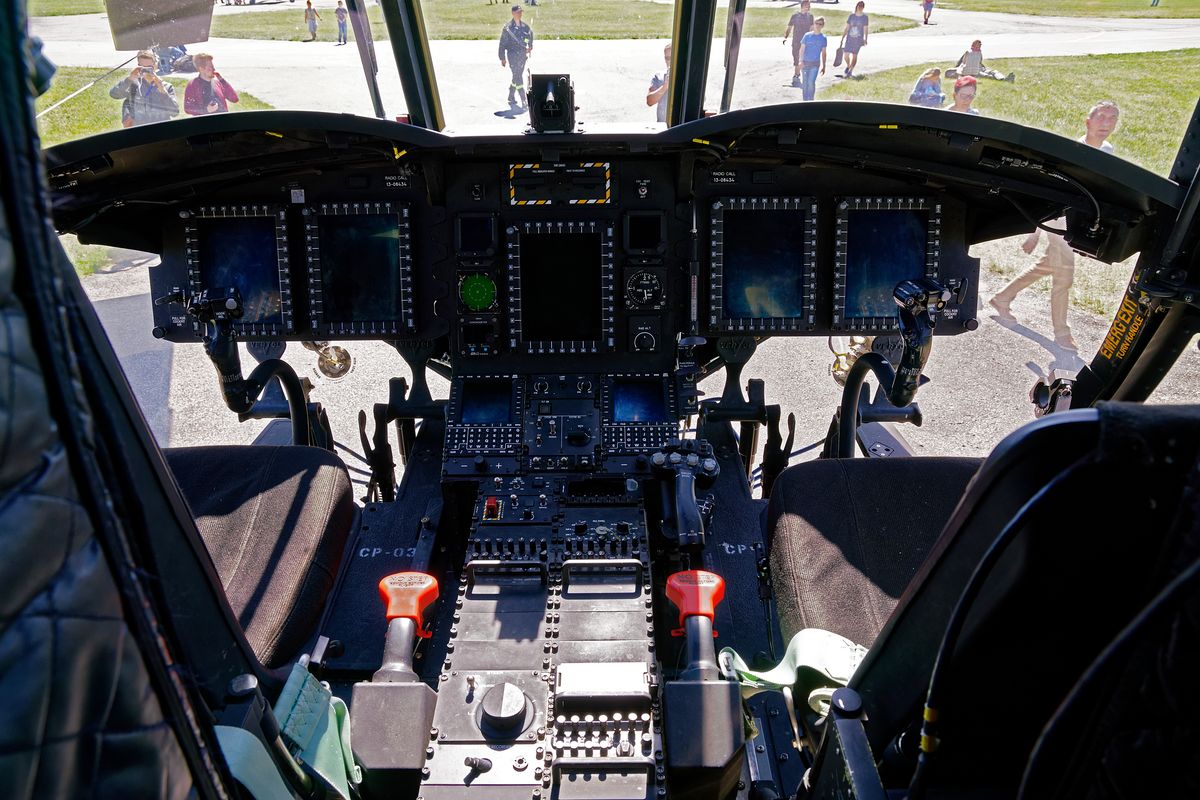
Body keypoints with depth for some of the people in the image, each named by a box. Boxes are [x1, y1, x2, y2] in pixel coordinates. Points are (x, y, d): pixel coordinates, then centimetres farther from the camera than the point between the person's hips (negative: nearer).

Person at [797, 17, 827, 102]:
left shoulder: (823, 38, 1)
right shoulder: (807, 35, -4)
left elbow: (823, 53, 8)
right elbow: (802, 49, -4)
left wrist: (823, 66, 10)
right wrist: (801, 61, -15)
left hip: (815, 63, 0)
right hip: (805, 62, 0)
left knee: (811, 82, -13)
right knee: (805, 83, 7)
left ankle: (811, 100, -2)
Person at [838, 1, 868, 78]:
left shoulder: (865, 17, -1)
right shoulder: (851, 16, 4)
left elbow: (865, 29, -3)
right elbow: (846, 28, 7)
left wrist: (865, 40, -13)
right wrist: (842, 39, 5)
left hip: (858, 40, -2)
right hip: (849, 39, 2)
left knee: (854, 55, 2)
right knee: (846, 54, -2)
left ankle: (850, 71, 13)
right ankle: (848, 66, 27)